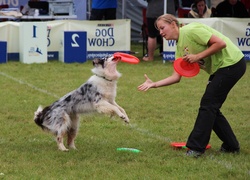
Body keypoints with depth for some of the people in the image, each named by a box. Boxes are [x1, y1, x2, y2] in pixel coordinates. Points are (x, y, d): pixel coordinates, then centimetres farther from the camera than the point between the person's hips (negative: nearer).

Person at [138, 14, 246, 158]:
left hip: (231, 63, -9)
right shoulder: (180, 47, 10)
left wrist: (198, 56, -20)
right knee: (211, 109, 11)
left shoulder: (190, 31, -17)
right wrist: (154, 84, -4)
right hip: (219, 69, 9)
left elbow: (220, 43, -23)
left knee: (208, 105, -9)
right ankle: (231, 146, 22)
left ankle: (196, 147, -4)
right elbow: (176, 77, 6)